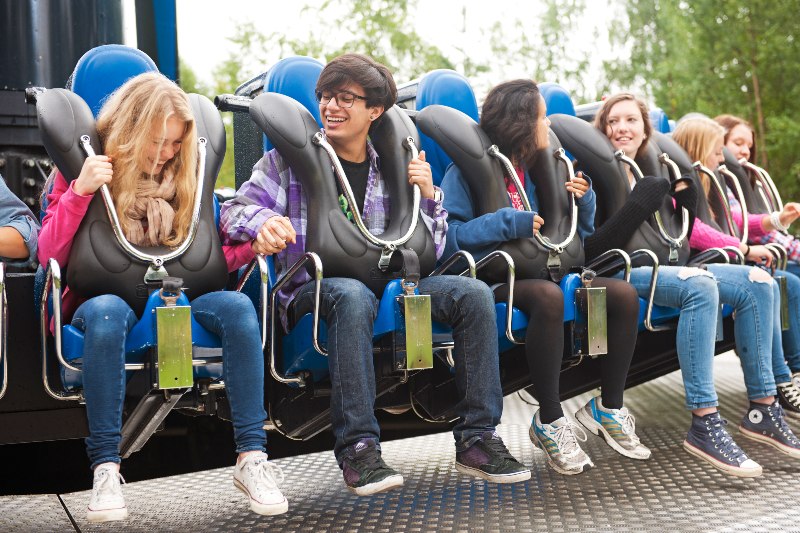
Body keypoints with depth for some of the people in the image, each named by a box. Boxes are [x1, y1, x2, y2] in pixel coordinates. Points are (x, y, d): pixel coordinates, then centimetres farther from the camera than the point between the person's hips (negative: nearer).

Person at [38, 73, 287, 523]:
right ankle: (106, 470, -35)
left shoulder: (183, 174, 12)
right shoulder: (88, 168, 3)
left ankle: (252, 458, -28)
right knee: (108, 311, -39)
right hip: (103, 296, -3)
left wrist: (253, 245, -7)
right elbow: (50, 256, -7)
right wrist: (80, 190, -18)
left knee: (238, 307, -27)